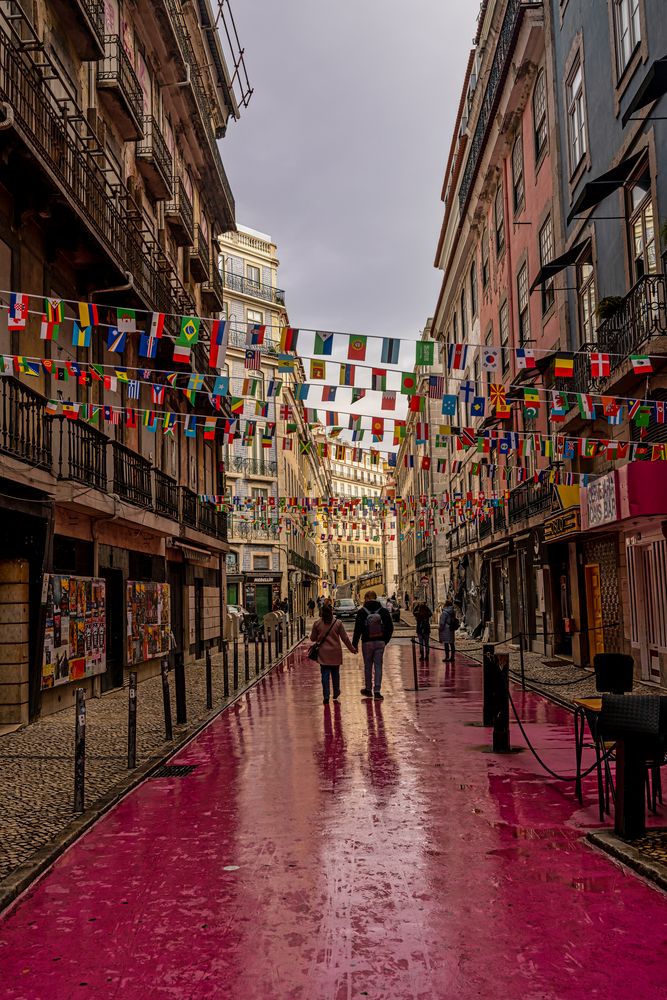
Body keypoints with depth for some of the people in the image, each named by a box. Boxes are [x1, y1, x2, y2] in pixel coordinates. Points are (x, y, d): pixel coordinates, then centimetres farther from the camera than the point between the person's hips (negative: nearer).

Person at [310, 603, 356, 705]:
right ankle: (336, 695, 27)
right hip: (335, 653, 1)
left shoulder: (317, 623, -4)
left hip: (323, 654, 0)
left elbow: (313, 638, 2)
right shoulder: (338, 623, -5)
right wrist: (352, 649, 10)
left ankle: (326, 697, -1)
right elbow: (345, 638, -2)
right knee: (335, 674, 15)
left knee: (325, 674, 2)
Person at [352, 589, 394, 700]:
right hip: (380, 642, 2)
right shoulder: (384, 611, 1)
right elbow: (390, 628, 4)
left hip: (367, 642, -1)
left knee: (368, 666, 12)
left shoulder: (362, 612, -6)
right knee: (378, 666, 4)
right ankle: (377, 691, 0)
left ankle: (368, 689, 23)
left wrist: (354, 644, 0)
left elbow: (357, 630, -7)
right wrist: (385, 640, 16)